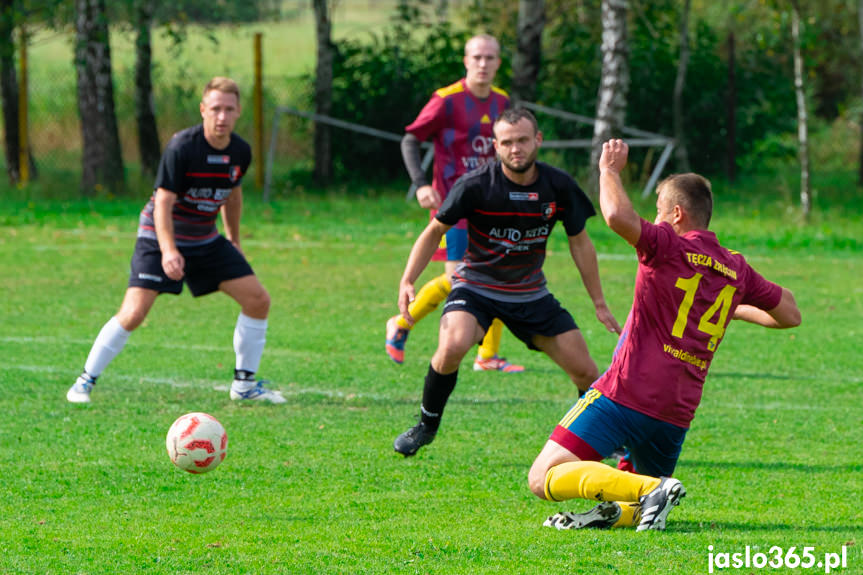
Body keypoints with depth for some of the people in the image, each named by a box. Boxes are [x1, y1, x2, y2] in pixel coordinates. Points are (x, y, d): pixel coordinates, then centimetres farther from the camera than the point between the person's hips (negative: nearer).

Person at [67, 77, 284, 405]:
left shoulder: (240, 152, -3)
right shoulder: (181, 148, -23)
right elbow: (163, 202, -24)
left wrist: (234, 240, 23)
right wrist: (168, 251, -36)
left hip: (206, 240, 6)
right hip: (162, 238, -6)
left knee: (258, 300, -2)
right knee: (133, 314, -18)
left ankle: (245, 384, 12)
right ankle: (85, 382, -1)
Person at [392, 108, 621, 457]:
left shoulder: (558, 186, -10)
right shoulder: (475, 185, -19)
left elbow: (579, 242, 5)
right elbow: (435, 231, -6)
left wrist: (599, 303, 8)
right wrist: (407, 281, -16)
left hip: (531, 294, 3)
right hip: (475, 285, -3)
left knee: (585, 372, -2)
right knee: (453, 346, -32)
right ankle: (426, 425, -8)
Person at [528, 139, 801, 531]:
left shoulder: (668, 247, -6)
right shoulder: (736, 270, 12)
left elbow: (618, 216, -25)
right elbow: (790, 315, 24)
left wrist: (609, 170, -6)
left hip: (624, 396, -6)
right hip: (677, 415, 6)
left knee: (544, 479, -11)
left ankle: (650, 490, -27)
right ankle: (622, 512, -10)